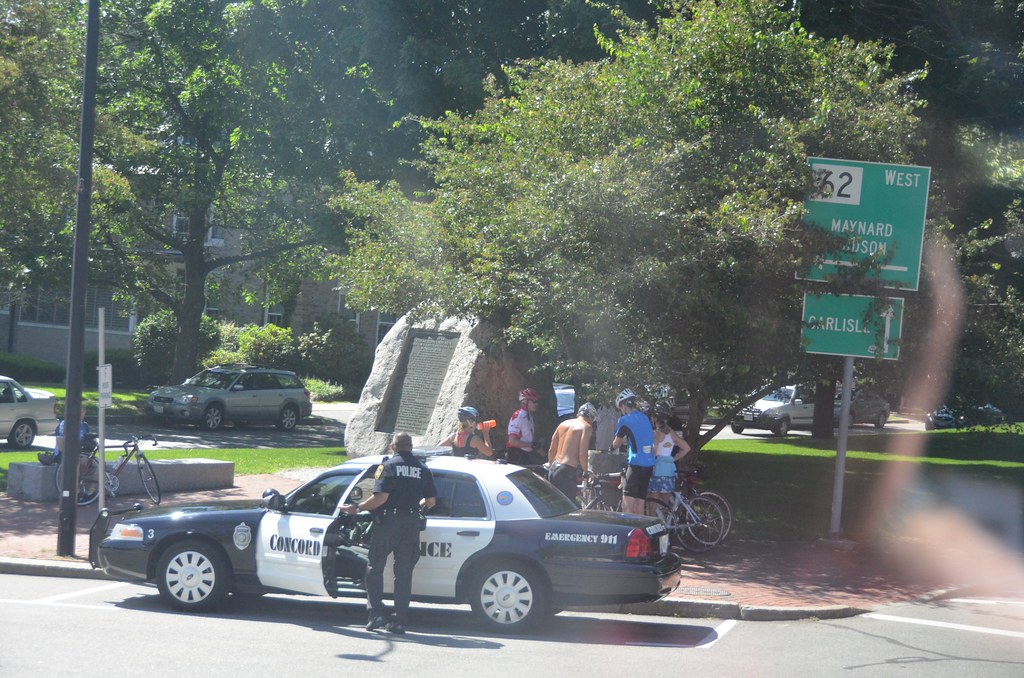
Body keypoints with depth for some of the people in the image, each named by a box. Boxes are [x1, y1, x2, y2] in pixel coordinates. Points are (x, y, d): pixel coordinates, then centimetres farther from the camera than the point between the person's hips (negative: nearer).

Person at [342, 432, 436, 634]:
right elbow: (430, 501, 8)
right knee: (404, 572, 8)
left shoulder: (389, 465, -5)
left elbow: (381, 497, -15)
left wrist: (357, 508, -5)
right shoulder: (422, 469, 8)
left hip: (388, 522, -4)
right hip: (411, 524, 4)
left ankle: (376, 613, -2)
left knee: (374, 567, 8)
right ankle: (399, 621, 7)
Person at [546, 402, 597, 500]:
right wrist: (586, 471, 2)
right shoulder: (586, 427, -4)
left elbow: (551, 450, 19)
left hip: (553, 469, 8)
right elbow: (582, 454, -12)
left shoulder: (564, 424, 16)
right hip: (567, 471, -8)